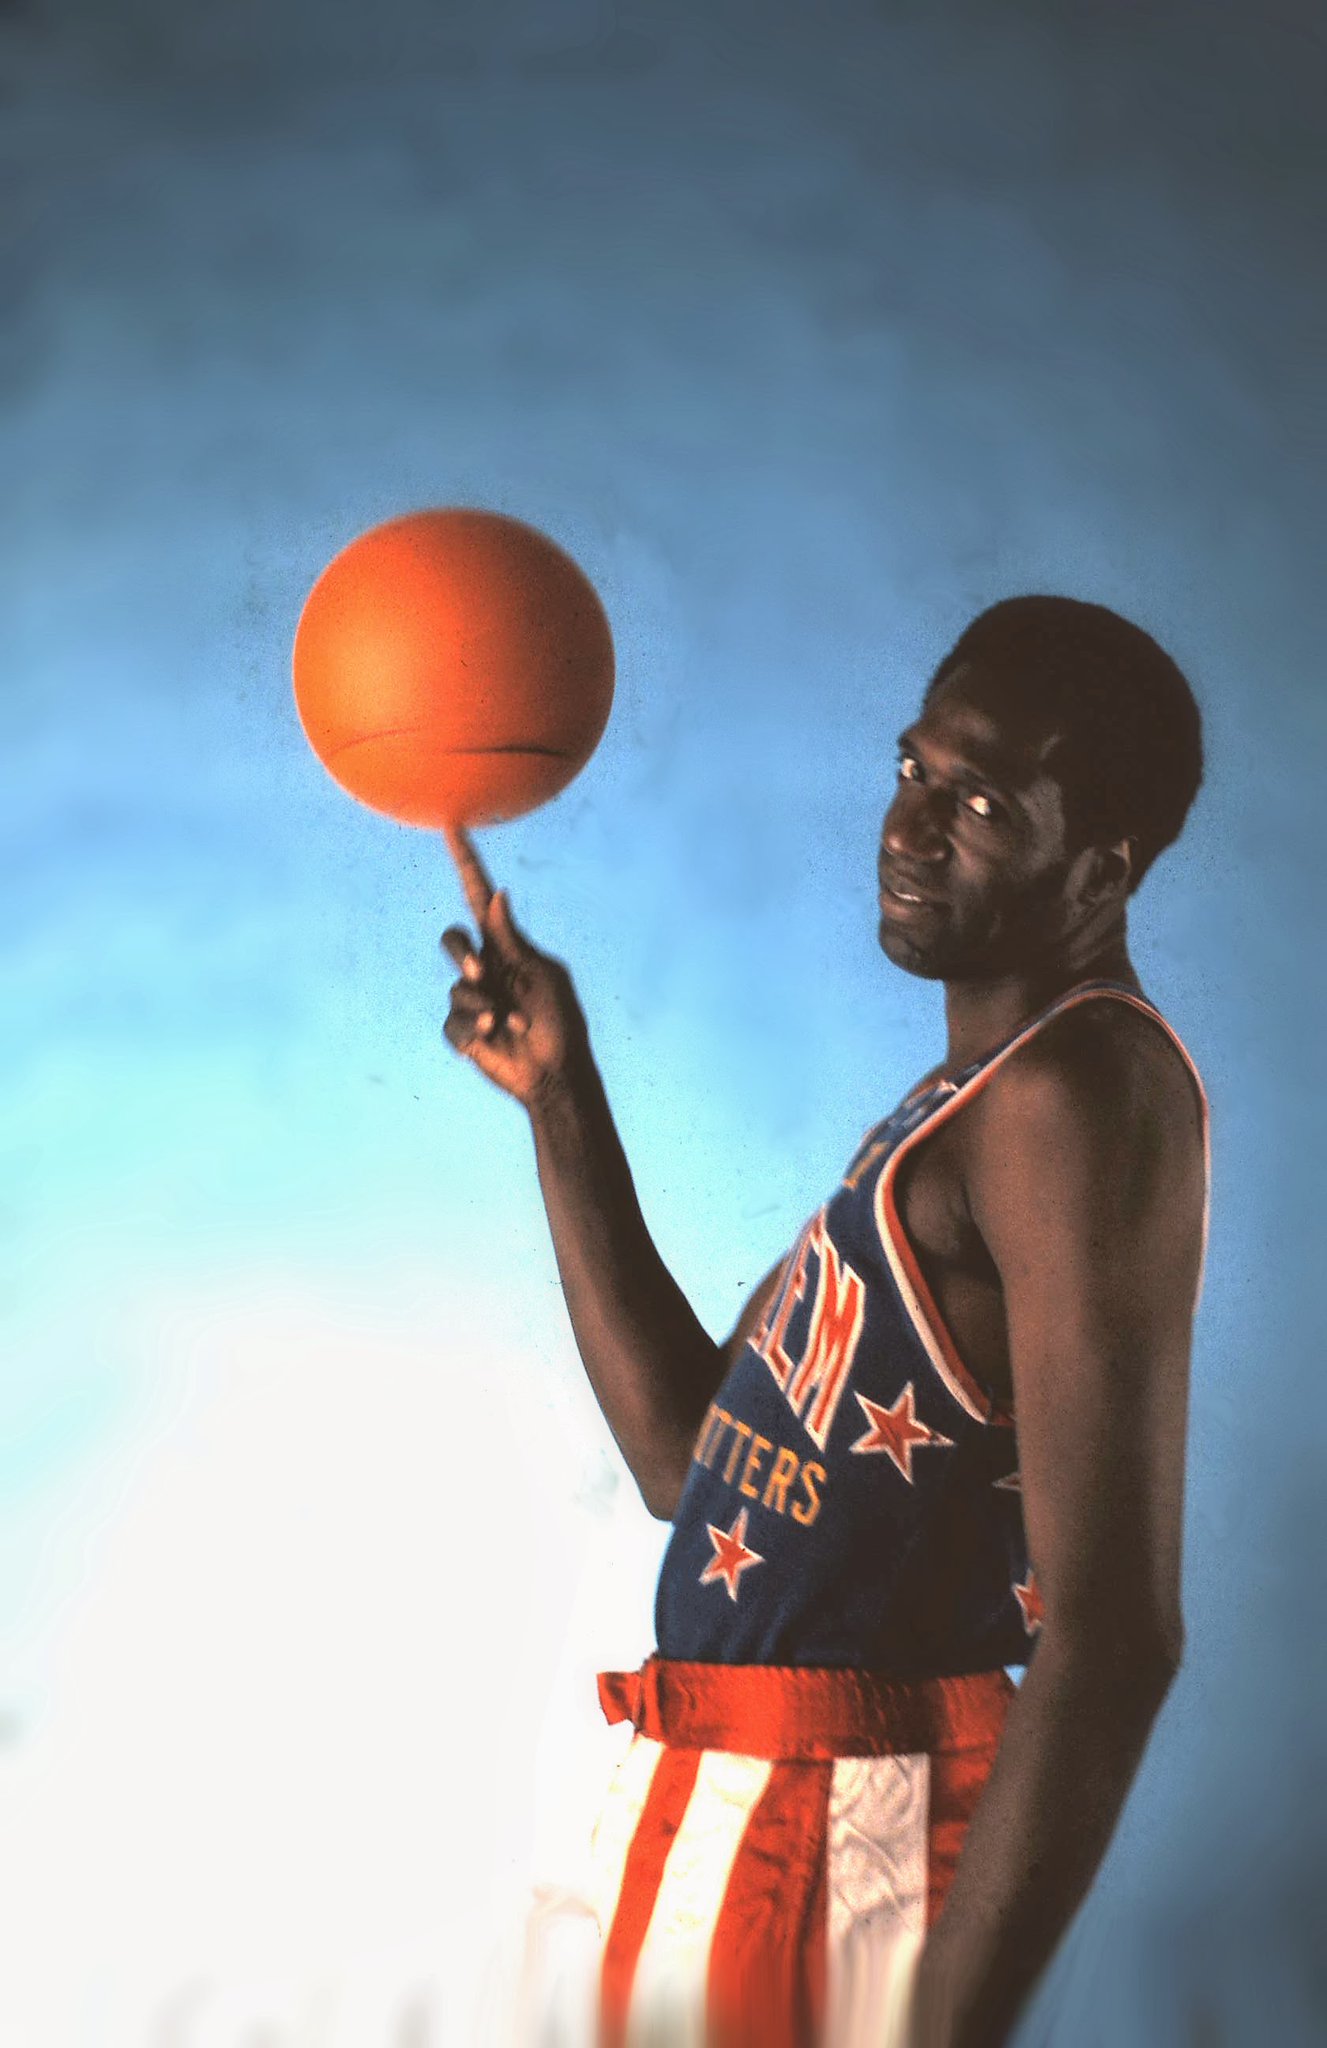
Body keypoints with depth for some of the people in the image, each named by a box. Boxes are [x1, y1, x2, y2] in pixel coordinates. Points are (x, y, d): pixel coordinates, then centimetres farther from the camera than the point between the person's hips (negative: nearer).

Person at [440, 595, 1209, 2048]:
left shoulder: (1084, 1095, -16)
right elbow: (688, 1456, 14)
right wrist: (559, 1101, 12)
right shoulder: (978, 1096, 14)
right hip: (725, 1813, 9)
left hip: (827, 1846, -9)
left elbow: (1111, 1638, -25)